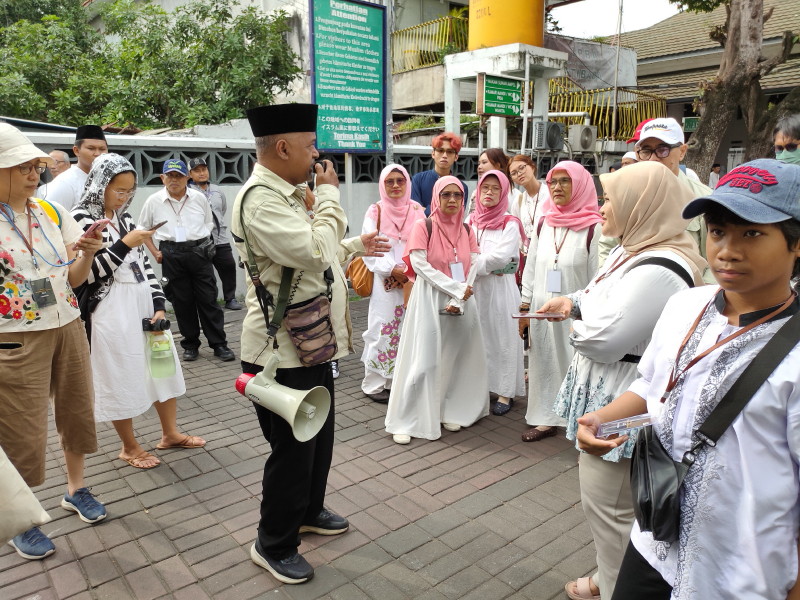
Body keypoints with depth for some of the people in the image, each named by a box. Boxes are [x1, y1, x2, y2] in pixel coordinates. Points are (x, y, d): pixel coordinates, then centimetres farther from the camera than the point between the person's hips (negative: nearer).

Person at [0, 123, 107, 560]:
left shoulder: (52, 211, 4)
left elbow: (75, 278, 7)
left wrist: (87, 255, -10)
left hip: (68, 328, 5)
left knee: (78, 412, 15)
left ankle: (75, 488, 37)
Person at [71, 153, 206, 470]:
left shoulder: (124, 217, 13)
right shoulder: (81, 218, -9)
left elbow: (143, 263, 10)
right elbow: (87, 272, -16)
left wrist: (158, 304, 0)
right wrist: (124, 244, -20)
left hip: (144, 302, 7)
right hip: (111, 309, -7)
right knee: (122, 377, 5)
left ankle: (170, 433, 29)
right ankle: (129, 447, 23)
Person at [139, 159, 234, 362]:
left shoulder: (199, 198, 4)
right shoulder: (153, 201, 3)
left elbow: (209, 223, 16)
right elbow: (143, 229, 14)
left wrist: (203, 245, 6)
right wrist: (155, 252, 5)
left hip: (199, 253, 0)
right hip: (171, 255, 0)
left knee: (208, 299, 0)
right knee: (182, 302, 6)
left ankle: (219, 344, 6)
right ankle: (190, 345, 18)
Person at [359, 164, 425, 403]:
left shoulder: (417, 210, 9)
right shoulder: (376, 212, 0)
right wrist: (392, 270, -14)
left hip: (412, 281, 3)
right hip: (385, 282, -3)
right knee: (382, 330, -4)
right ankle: (374, 384, 7)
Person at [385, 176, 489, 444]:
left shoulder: (467, 230, 9)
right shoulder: (423, 226, -5)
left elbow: (473, 268, 3)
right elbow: (420, 265, -13)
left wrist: (459, 300, -11)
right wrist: (456, 289, -15)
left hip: (462, 304, 5)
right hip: (429, 301, -5)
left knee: (457, 358, 8)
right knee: (423, 360, -5)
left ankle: (451, 412, 23)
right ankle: (405, 421, 5)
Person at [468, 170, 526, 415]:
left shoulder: (509, 224, -3)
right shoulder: (472, 220, 11)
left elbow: (501, 257, -14)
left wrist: (473, 263, -10)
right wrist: (486, 263, -11)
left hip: (500, 287, -4)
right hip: (475, 286, 4)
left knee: (502, 337, 1)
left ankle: (504, 392, 9)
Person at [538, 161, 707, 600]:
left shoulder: (658, 270, -26)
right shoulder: (635, 251, 7)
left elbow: (601, 338, -28)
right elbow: (605, 304, 20)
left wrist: (578, 310, -8)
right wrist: (575, 302, 0)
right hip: (607, 396, 10)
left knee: (607, 505, 6)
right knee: (601, 500, 24)